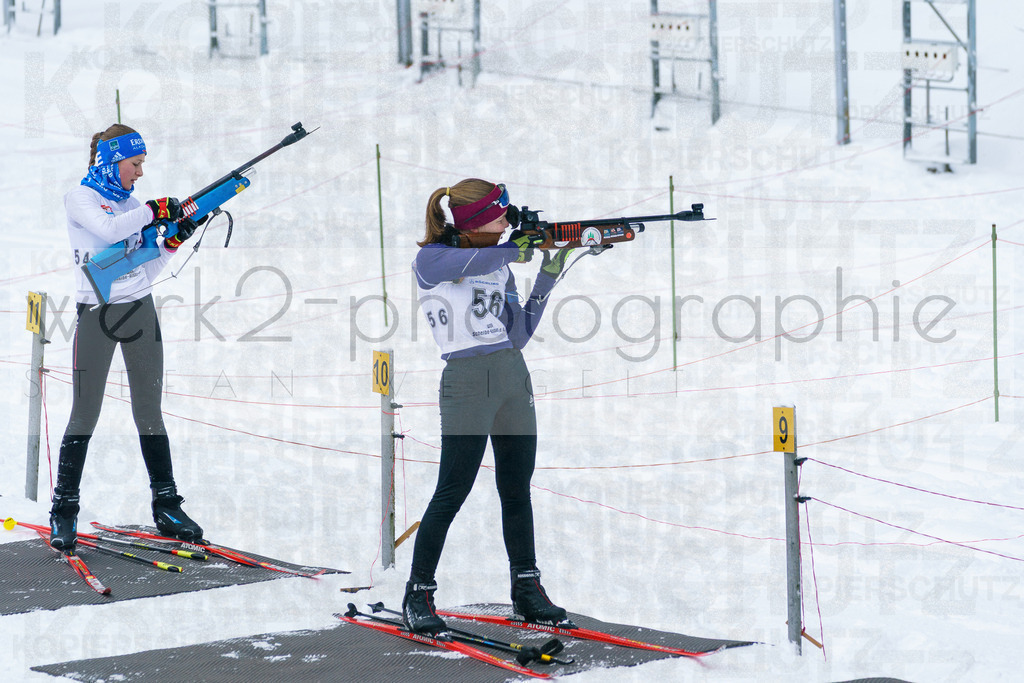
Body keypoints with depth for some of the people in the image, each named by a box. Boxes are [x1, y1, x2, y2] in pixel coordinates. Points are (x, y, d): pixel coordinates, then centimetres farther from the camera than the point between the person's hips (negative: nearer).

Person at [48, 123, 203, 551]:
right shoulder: (80, 199, -3)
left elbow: (145, 270, 12)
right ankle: (64, 512, 3)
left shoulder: (132, 205, 13)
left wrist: (173, 241, -1)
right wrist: (155, 210, -16)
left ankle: (166, 505, 10)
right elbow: (107, 229, -24)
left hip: (139, 311, 5)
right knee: (85, 415, -3)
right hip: (96, 313, -5)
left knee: (149, 412, 6)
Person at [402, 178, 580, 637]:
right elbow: (461, 264, -26)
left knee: (517, 490, 10)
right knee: (452, 492, -7)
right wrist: (515, 248, -16)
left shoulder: (499, 264, 15)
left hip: (514, 376, 6)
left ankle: (527, 591, 18)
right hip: (467, 382, -6)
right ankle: (418, 595, 0)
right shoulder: (431, 259, -2)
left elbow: (518, 334, 10)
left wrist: (547, 278, 3)